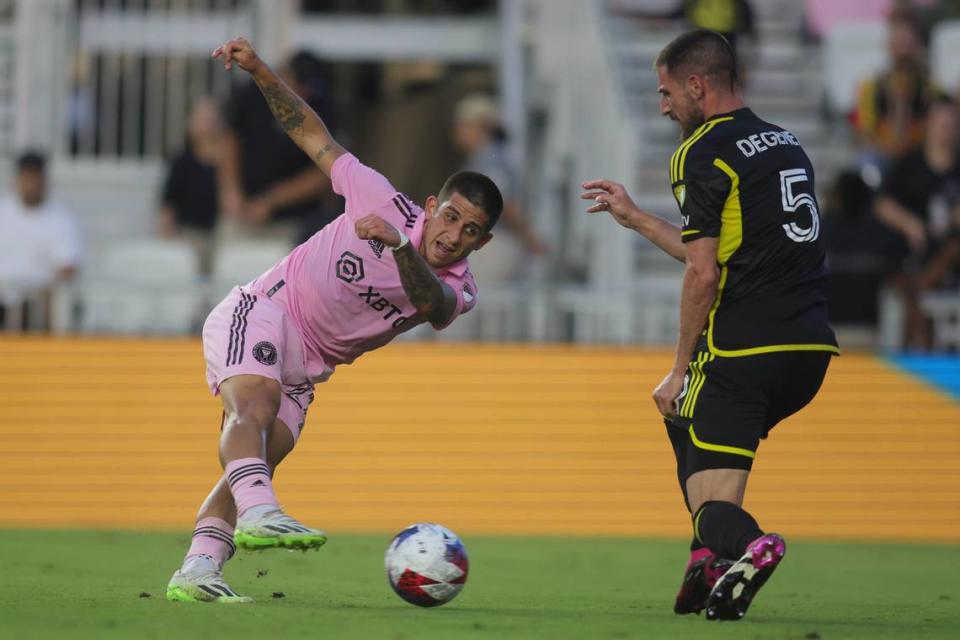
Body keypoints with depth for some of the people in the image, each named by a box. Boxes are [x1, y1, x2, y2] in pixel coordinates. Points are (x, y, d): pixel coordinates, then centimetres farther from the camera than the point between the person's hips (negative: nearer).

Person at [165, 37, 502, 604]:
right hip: (260, 314, -5)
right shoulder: (386, 203, -7)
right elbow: (312, 135, 0)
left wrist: (400, 245, -48)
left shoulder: (458, 291, -3)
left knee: (262, 460, -11)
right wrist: (260, 72, -11)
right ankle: (258, 514, -54)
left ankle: (197, 574, -14)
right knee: (254, 408, -31)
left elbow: (431, 302, -29)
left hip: (306, 368, 5)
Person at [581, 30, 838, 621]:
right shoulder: (786, 144, 19)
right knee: (686, 420, 31)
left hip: (744, 350, -8)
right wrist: (634, 216, 32)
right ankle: (711, 562, 18)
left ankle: (745, 546, -37)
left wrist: (681, 370, -2)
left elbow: (703, 274, -11)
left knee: (712, 501, -4)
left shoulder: (702, 154, -6)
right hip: (812, 347, 8)